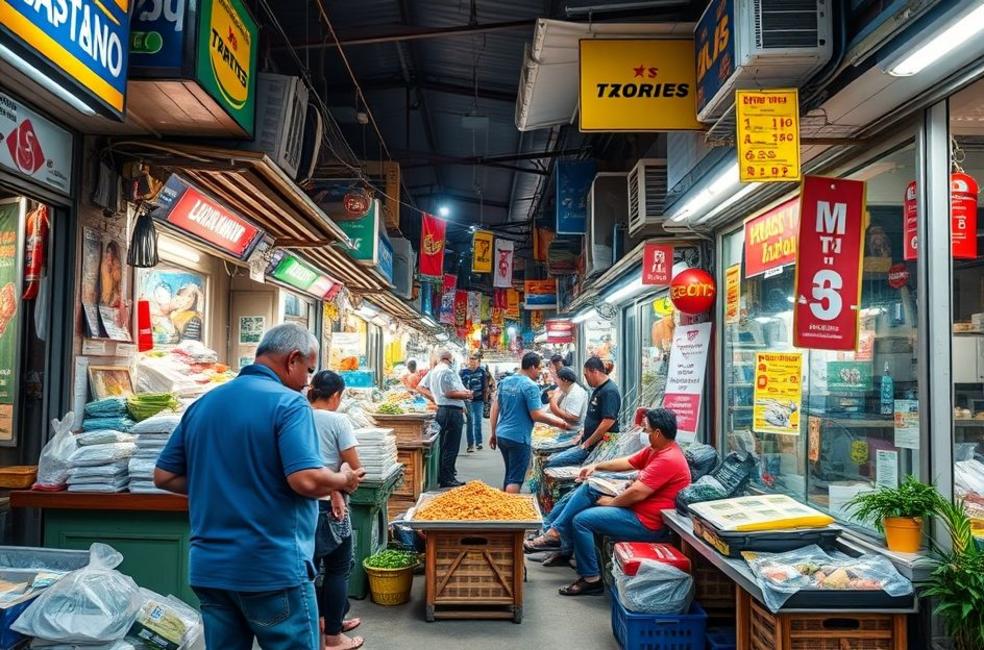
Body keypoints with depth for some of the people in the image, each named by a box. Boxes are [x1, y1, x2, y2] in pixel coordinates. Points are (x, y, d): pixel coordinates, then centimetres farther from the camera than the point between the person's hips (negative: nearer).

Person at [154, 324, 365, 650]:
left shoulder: (202, 404, 9)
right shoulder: (288, 403, -13)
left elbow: (164, 476, 12)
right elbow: (306, 480, -23)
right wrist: (345, 480, -4)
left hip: (209, 568, 7)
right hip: (273, 569, -7)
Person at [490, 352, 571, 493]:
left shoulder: (505, 381, 8)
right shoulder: (530, 386, -15)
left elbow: (495, 408, 11)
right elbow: (536, 415, -18)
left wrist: (493, 433, 18)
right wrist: (559, 423, -6)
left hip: (501, 435, 8)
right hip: (518, 438, -8)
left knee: (509, 474, 21)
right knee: (516, 478, 0)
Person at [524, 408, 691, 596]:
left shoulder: (668, 460, -24)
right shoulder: (656, 449, 7)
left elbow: (637, 493, -26)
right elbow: (627, 462, 18)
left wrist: (611, 502, -10)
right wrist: (597, 466, 15)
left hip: (647, 523, -11)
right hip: (636, 507, 11)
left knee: (581, 520, -14)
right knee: (587, 490, 9)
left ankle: (591, 579, -3)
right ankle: (556, 534, 6)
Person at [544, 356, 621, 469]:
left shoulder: (609, 391, -17)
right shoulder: (598, 390, 16)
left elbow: (608, 421, -25)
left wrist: (587, 443, -18)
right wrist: (582, 436, 14)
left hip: (596, 447, -10)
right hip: (586, 444, 10)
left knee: (550, 464, -17)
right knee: (551, 459, 6)